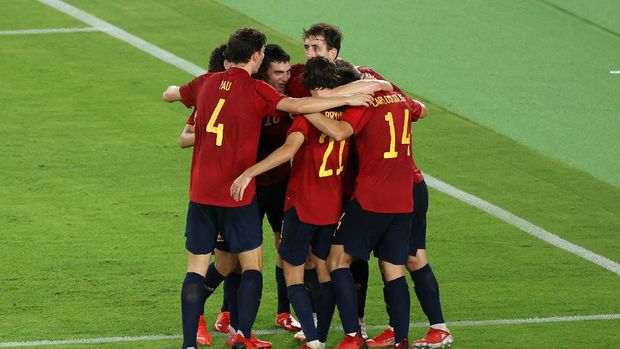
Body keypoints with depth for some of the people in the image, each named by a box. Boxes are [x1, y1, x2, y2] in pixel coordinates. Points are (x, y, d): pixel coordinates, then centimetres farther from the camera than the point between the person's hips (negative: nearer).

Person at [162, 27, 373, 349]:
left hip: (200, 192, 4)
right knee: (252, 265, 8)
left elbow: (169, 94, 24)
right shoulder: (255, 90, -8)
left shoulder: (206, 83, 6)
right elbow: (297, 106, -21)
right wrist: (347, 100, -14)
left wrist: (173, 89, 48)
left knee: (196, 268, 6)